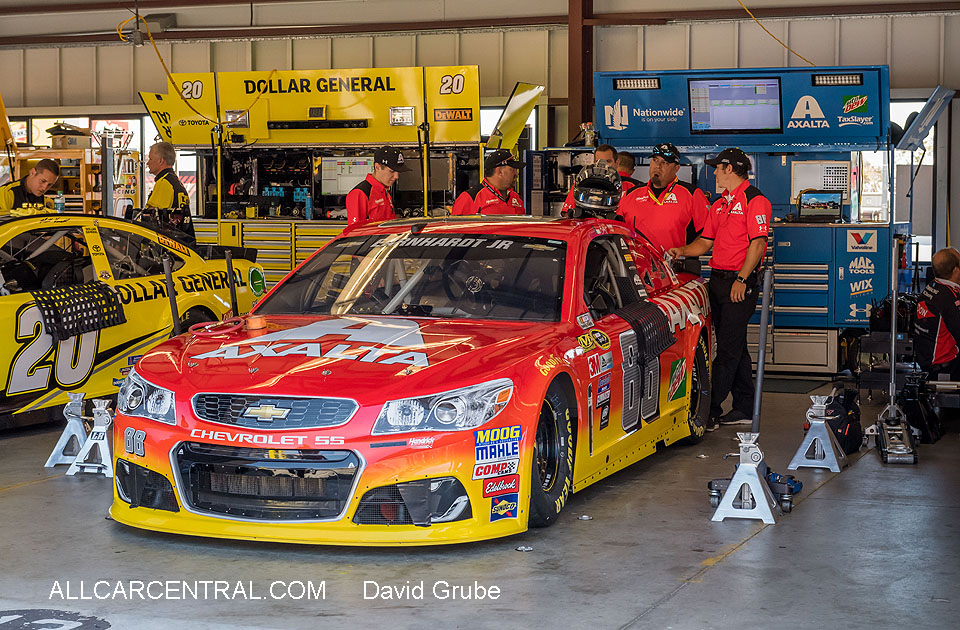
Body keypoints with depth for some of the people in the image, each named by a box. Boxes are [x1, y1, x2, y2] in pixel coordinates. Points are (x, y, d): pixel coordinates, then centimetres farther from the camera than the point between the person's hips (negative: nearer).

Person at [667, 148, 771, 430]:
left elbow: (757, 243, -15)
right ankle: (744, 409, 18)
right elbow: (706, 241, 18)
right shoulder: (719, 205, 19)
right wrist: (682, 251, -1)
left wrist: (741, 279, -21)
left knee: (728, 349, -8)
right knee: (734, 346, 12)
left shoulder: (755, 200, -8)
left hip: (740, 283, -9)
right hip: (718, 280, 9)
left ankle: (709, 411, -11)